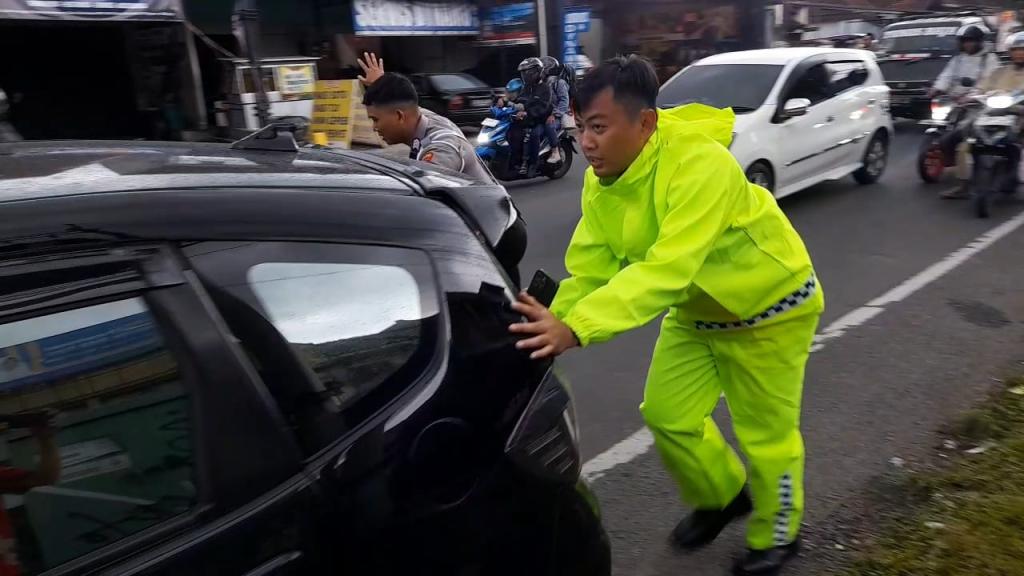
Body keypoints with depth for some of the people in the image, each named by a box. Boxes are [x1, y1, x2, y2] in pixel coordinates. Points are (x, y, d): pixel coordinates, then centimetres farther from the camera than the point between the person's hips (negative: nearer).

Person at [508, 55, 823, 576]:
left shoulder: (701, 164, -37)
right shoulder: (600, 181, -13)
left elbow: (667, 269, -46)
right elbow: (588, 268, -15)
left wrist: (575, 328, -55)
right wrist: (551, 324, -30)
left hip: (770, 308, -6)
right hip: (696, 311, 7)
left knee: (766, 434, 7)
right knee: (668, 414, 10)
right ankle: (721, 496, 39)